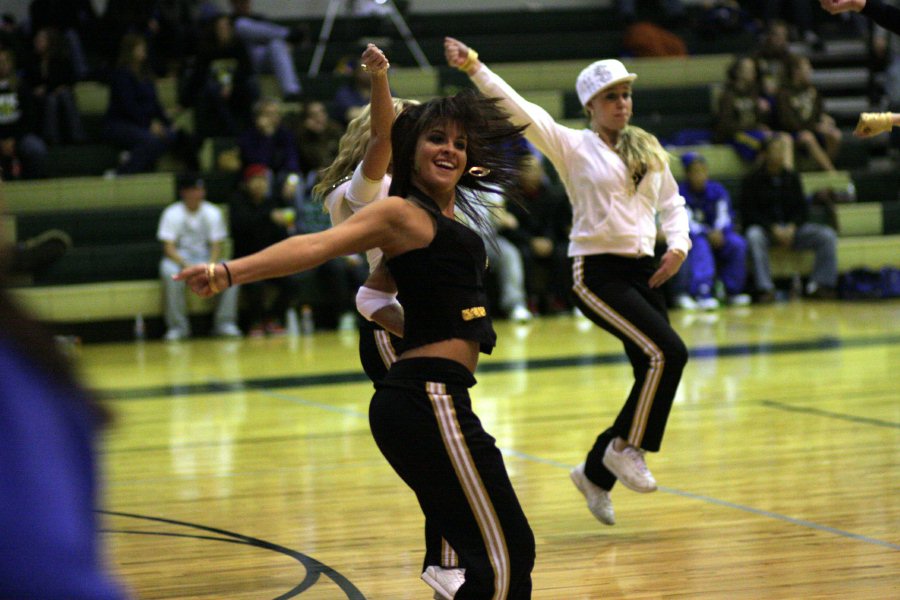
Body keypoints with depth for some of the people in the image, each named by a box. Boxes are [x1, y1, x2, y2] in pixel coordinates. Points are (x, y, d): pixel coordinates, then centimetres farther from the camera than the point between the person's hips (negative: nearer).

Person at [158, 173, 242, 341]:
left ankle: (224, 323, -17)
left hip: (205, 259, 2)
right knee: (169, 271, -38)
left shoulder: (213, 212, 2)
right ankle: (177, 326, -27)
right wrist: (187, 265, -29)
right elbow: (168, 247, -12)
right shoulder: (172, 214, -6)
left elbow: (216, 245, 0)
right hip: (179, 259, -2)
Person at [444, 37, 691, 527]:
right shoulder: (573, 146, -2)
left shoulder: (649, 151, 14)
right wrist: (474, 68, -24)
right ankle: (626, 447, -5)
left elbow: (672, 203, 22)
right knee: (668, 351, -22)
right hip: (596, 271, -6)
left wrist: (679, 246, 2)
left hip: (642, 270, 6)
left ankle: (597, 471, 18)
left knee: (652, 373, 2)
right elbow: (519, 109, -12)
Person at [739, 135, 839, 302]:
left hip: (791, 228, 4)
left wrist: (792, 227, -12)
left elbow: (802, 208, 10)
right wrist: (773, 229, -20)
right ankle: (765, 289, -42)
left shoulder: (792, 177, 14)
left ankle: (820, 285, -20)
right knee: (754, 236, -40)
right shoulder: (752, 180, 1)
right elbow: (749, 213, -7)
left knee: (827, 235, -19)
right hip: (764, 228, -4)